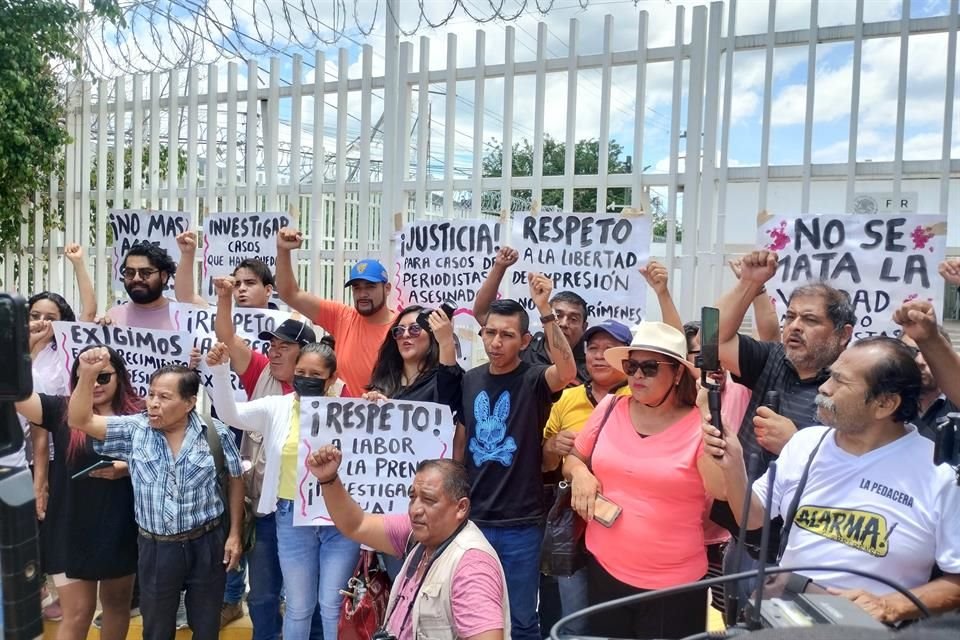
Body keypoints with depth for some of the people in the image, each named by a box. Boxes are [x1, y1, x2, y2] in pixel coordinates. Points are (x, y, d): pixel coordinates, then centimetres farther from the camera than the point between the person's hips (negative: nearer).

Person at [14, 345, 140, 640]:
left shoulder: (138, 415, -5)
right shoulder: (61, 410, -5)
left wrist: (126, 468, -18)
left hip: (120, 528, 1)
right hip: (72, 530, -1)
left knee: (117, 603, 19)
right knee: (78, 612, 7)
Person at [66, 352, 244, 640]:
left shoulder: (216, 433, -10)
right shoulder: (135, 430, -6)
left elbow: (235, 480, -1)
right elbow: (80, 421, -11)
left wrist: (234, 534, -2)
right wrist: (88, 375, -26)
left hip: (207, 543, -1)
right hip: (156, 547, 2)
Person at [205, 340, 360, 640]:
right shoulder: (276, 408, 0)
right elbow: (230, 413, -10)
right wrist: (220, 370, -22)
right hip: (293, 519, 2)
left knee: (334, 605, 12)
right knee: (298, 606, 18)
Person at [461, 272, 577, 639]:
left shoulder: (534, 380, -9)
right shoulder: (470, 380, 4)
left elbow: (567, 370, -32)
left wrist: (544, 309, -37)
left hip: (520, 524, -3)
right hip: (473, 518, 4)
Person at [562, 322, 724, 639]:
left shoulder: (700, 426, -10)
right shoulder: (609, 409, 0)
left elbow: (726, 499, -18)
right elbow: (573, 458, 13)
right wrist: (580, 473, -9)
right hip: (603, 568, 4)